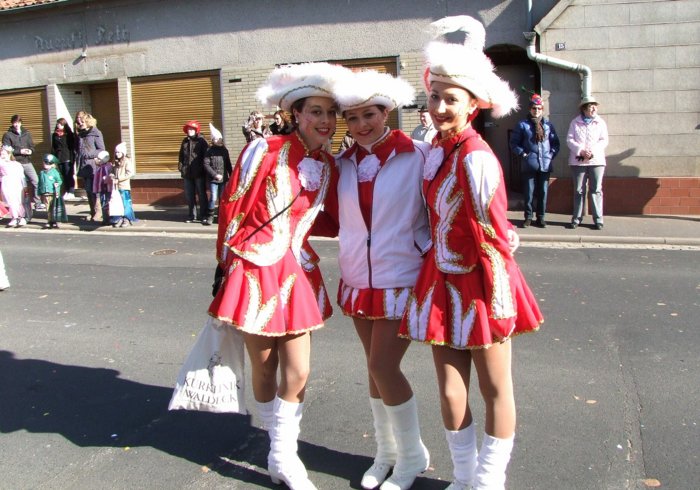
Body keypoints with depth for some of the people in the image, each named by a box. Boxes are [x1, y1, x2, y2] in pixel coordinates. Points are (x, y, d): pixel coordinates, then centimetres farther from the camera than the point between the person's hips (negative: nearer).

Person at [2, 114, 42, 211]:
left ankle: (38, 204, 2)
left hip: (27, 162, 3)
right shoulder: (7, 135, 1)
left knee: (36, 181, -5)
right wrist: (20, 151, -14)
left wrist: (30, 151, -8)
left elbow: (32, 146, 14)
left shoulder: (26, 133, 13)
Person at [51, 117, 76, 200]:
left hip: (67, 158, -4)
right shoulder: (55, 135, 13)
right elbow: (53, 147, 15)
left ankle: (71, 192, -3)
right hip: (59, 158, 4)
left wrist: (72, 158, -12)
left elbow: (72, 147, -4)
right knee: (64, 176, 6)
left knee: (69, 175, -6)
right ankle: (67, 192, 11)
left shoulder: (69, 134, -1)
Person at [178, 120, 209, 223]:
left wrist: (203, 167, -14)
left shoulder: (201, 140, -3)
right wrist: (180, 167, 9)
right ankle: (192, 216, 17)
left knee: (201, 195, 2)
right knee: (189, 196, 9)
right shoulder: (185, 141, 13)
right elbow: (181, 155, 18)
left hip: (199, 173, -5)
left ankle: (203, 216, 7)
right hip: (187, 173, 5)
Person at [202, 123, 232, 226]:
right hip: (213, 179, -4)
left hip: (223, 178, 4)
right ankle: (210, 217, 1)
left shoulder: (224, 150, 10)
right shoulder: (209, 151, -3)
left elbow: (228, 165, 15)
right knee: (213, 198, -8)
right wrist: (215, 175, -13)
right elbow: (206, 164, -8)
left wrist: (231, 175, 12)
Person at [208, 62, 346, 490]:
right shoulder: (264, 151, -11)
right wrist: (224, 267, -3)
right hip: (254, 273, -4)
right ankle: (281, 449, 32)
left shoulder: (330, 166, 5)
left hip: (297, 274, 4)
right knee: (265, 368, 10)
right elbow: (232, 209, -6)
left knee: (297, 371, 4)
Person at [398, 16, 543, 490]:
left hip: (477, 286, -7)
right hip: (442, 283, 7)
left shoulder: (476, 159, -19)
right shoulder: (437, 151, 6)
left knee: (495, 389, 12)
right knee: (450, 389, 14)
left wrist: (498, 303, -15)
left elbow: (495, 237, -18)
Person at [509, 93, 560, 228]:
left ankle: (541, 217, 16)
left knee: (543, 192, 6)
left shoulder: (548, 124, 9)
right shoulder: (523, 124, 1)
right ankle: (528, 217, 11)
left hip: (545, 164, 2)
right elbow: (514, 143, 3)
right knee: (529, 192, 0)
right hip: (529, 165, -2)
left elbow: (555, 142, 15)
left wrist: (552, 154, 2)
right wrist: (523, 153, -6)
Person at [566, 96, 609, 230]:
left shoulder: (600, 122, 8)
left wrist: (593, 151, -14)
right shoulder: (575, 122, 6)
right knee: (578, 190, 5)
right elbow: (569, 140, 0)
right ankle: (576, 218, 12)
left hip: (596, 160, 0)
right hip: (578, 161, 0)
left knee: (596, 190, -1)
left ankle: (598, 220, 2)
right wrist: (581, 151, -14)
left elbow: (604, 140, 1)